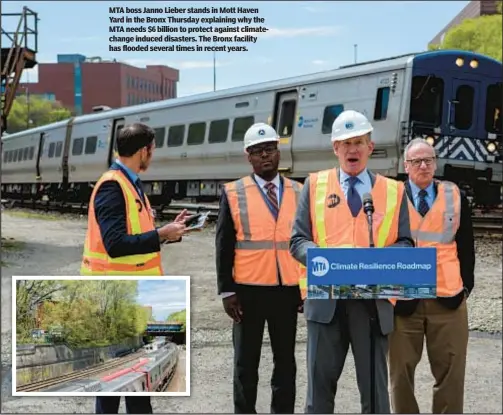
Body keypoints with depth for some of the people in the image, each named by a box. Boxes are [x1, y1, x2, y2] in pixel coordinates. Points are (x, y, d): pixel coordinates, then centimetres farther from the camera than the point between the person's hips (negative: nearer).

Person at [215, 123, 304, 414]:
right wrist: (227, 290, -6)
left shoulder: (299, 192, 7)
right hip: (248, 290, -2)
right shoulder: (233, 193, 0)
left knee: (286, 361, 9)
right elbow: (224, 245, -1)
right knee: (246, 363, 7)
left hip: (288, 290, 2)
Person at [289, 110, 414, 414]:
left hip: (373, 299, 0)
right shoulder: (315, 185, 8)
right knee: (320, 381, 7)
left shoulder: (394, 191, 9)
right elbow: (298, 241, 4)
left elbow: (405, 243, 7)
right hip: (325, 297, 0)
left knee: (374, 386, 5)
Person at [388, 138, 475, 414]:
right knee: (401, 370, 8)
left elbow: (466, 247, 8)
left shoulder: (455, 197, 6)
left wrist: (466, 285, 1)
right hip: (403, 298, -1)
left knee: (451, 371, 5)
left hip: (448, 297, 1)